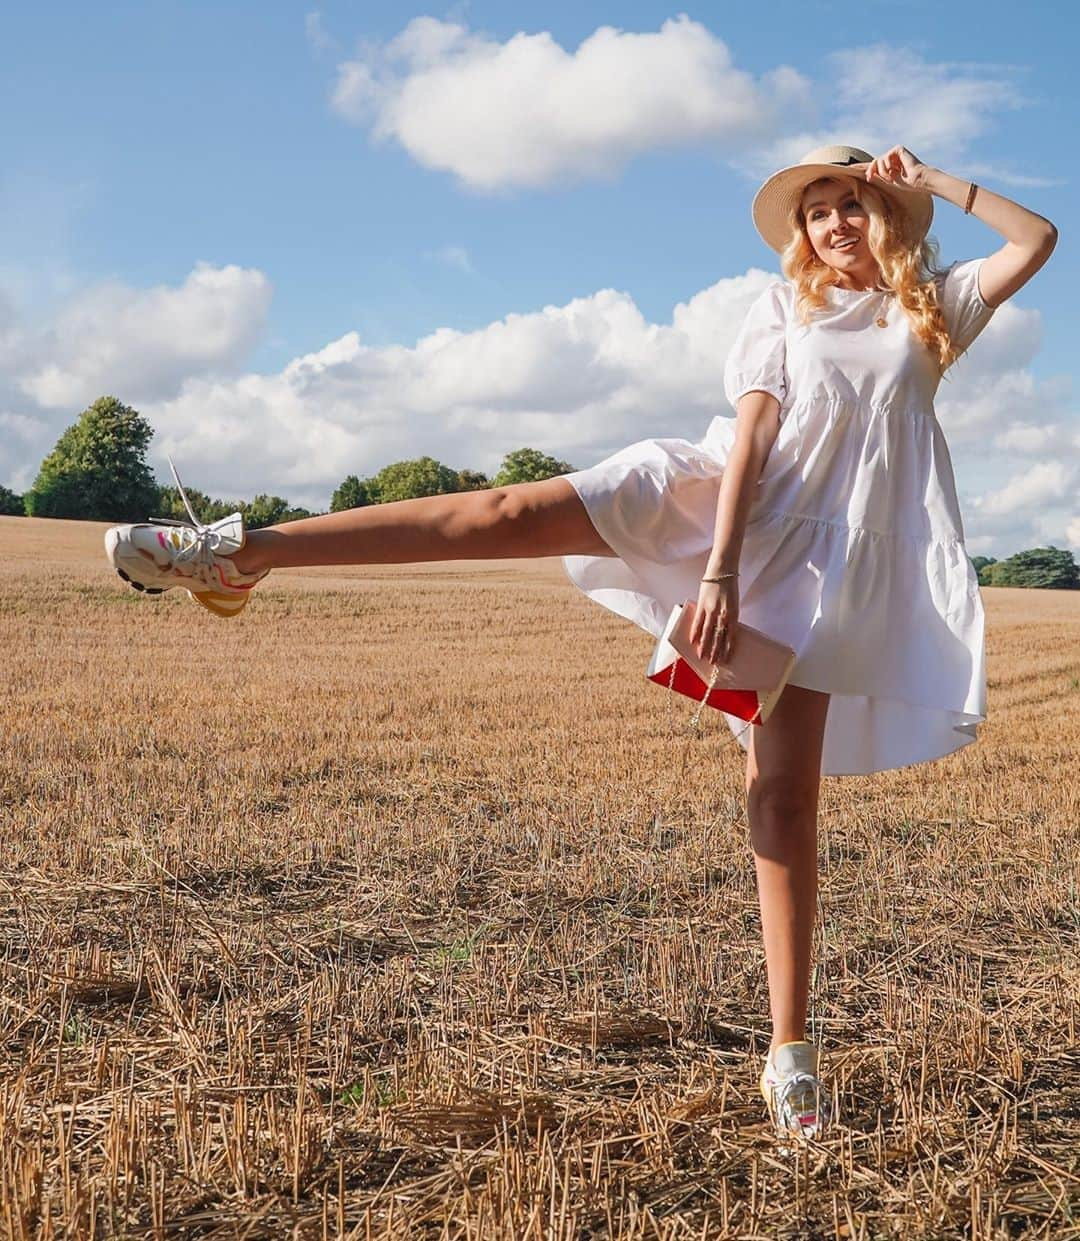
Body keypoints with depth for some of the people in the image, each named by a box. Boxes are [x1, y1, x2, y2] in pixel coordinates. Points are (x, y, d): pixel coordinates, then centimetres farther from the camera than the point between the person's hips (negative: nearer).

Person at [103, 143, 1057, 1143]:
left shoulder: (932, 307, 15)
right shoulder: (784, 309, 10)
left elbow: (1038, 240, 7)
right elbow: (751, 434, -3)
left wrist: (937, 182, 9)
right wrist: (720, 570, -13)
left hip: (828, 560, 0)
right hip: (721, 501, 0)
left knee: (785, 793, -5)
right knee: (509, 514, -19)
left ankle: (790, 1052, 1)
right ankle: (246, 553, -19)